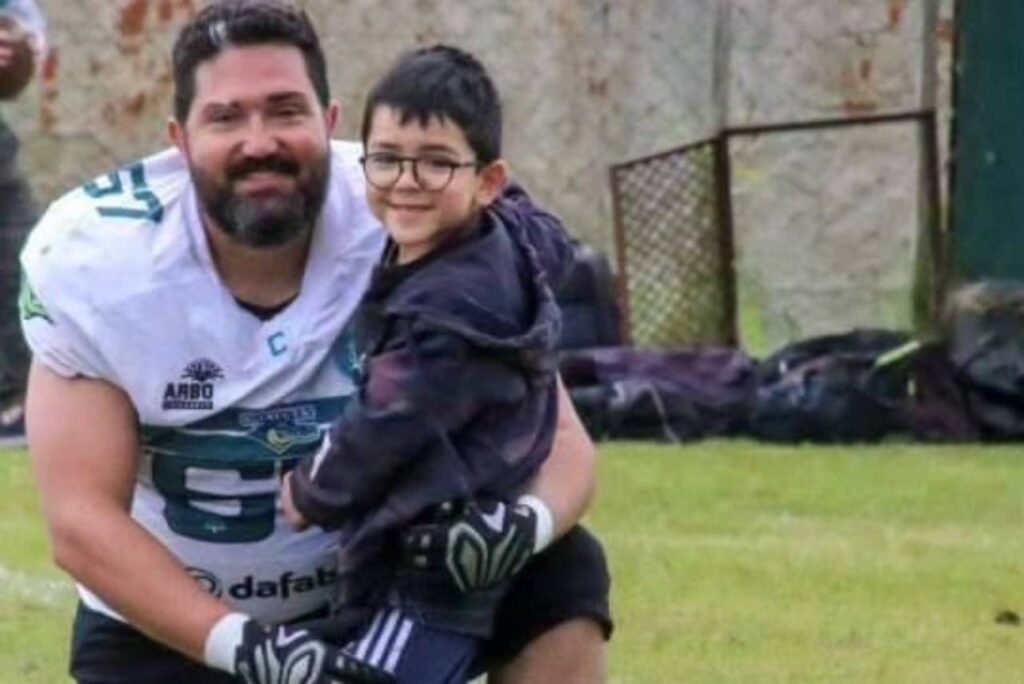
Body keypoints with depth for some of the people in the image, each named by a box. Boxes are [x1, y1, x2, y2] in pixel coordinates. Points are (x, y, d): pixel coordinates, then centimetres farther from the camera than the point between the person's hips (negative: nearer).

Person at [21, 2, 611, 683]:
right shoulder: (89, 256, -21)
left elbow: (559, 439, -17)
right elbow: (83, 519, -23)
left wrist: (520, 523, -42)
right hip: (169, 621, -1)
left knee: (561, 574, -21)